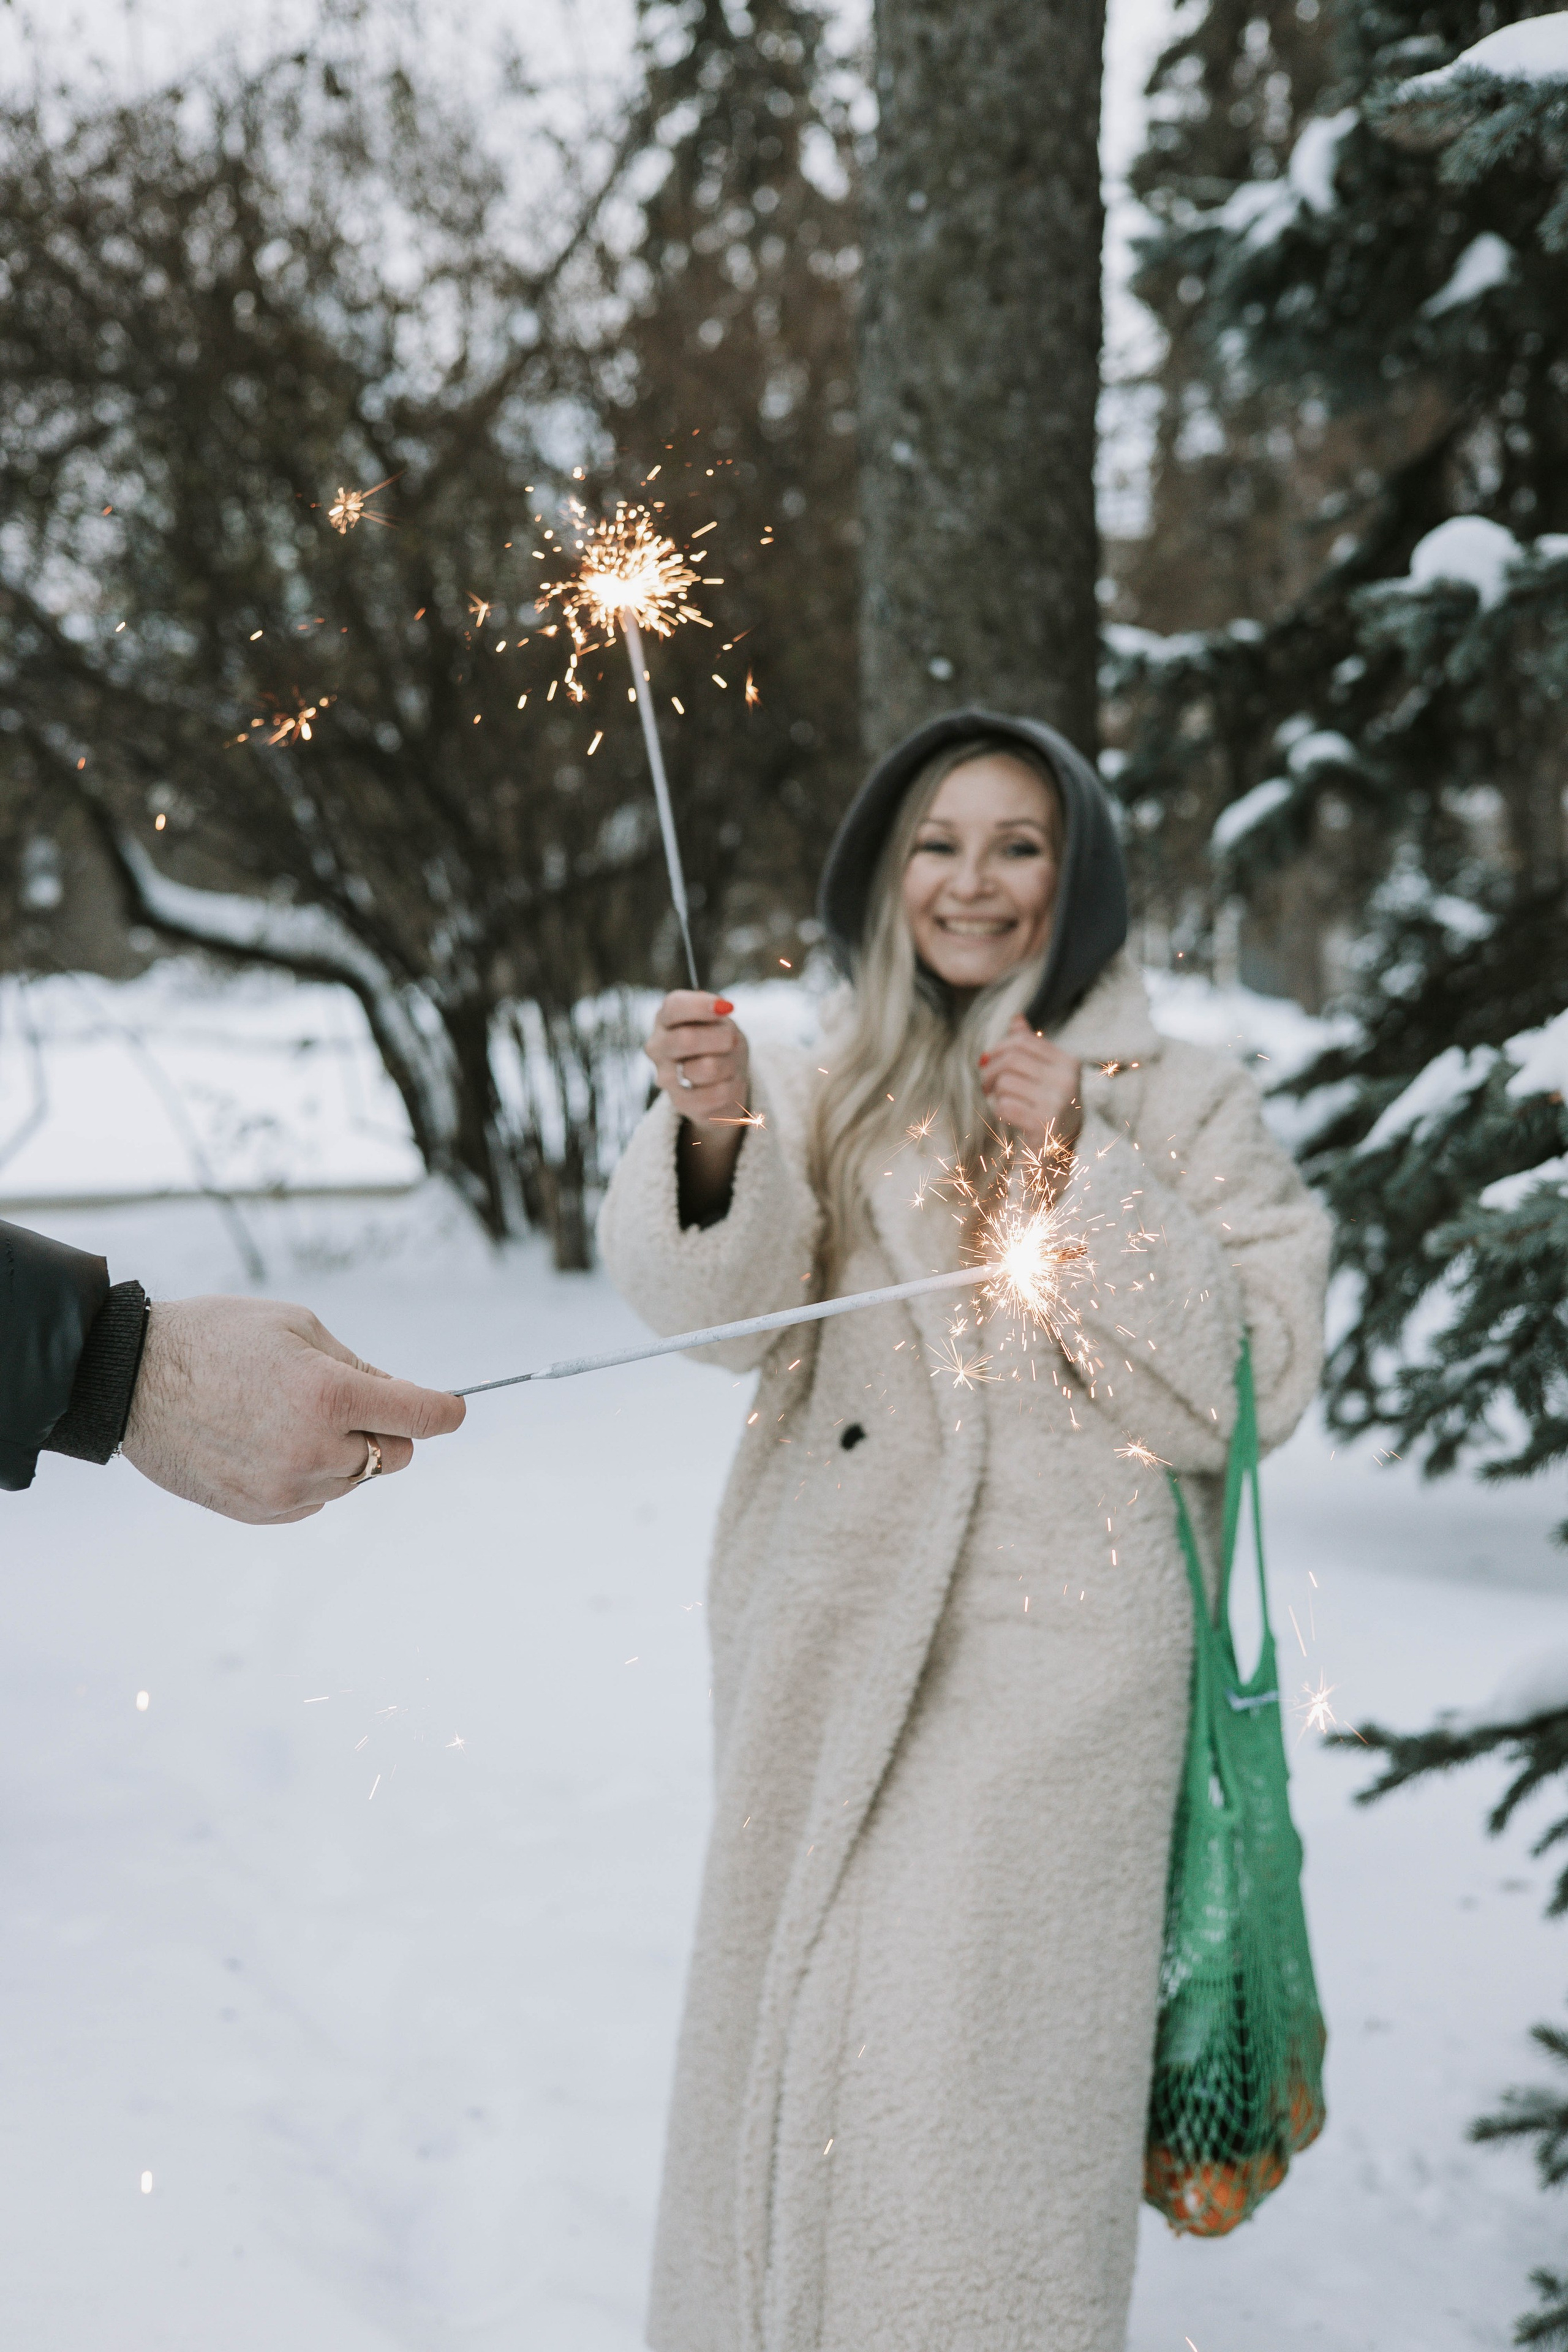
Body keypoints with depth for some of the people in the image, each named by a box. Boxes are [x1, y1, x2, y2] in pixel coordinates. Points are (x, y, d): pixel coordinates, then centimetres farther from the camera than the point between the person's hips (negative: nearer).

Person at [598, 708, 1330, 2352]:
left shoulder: (1183, 1107, 3)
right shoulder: (826, 1096, 11)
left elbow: (1250, 1386, -7)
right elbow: (716, 1299, -7)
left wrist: (1079, 1167, -15)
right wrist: (715, 1137, -27)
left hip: (1048, 1658, -3)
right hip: (826, 1650, 4)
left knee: (959, 2103, -9)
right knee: (791, 2062, 11)